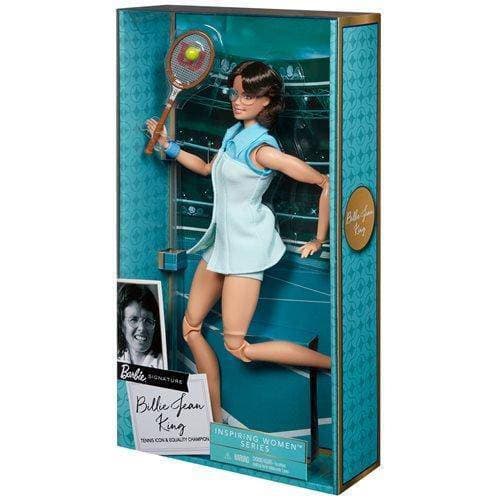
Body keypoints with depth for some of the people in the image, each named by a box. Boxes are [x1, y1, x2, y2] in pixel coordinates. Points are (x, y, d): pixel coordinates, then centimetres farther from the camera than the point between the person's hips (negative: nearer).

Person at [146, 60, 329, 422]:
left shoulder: (263, 150, -18)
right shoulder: (234, 135, 8)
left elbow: (325, 183, -19)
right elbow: (207, 169, 27)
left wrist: (319, 239, -12)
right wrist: (169, 146, 20)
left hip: (246, 245, -9)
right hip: (221, 241, 9)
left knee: (238, 346, -9)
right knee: (191, 325, 10)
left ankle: (332, 363, 0)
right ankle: (216, 417, 19)